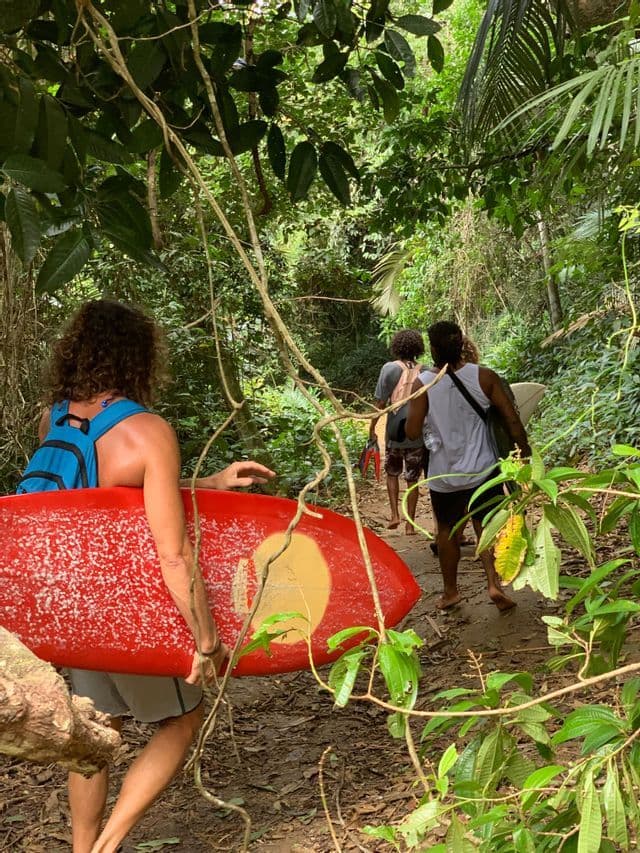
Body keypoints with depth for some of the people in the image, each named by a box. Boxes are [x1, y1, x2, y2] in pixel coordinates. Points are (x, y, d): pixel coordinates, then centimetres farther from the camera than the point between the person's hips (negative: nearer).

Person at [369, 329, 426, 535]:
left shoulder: (390, 368, -8)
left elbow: (381, 402, -9)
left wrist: (372, 427, 1)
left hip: (395, 433, -1)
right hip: (418, 435, 1)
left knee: (392, 473, 21)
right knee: (412, 480, 10)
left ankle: (394, 515, 11)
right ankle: (410, 524, 13)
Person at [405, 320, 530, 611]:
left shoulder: (422, 384, -15)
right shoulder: (484, 377, -10)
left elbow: (412, 431, -15)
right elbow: (512, 419, -8)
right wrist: (524, 451, 4)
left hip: (444, 475, -1)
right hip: (483, 470, 1)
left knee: (447, 530, 17)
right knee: (486, 527, 14)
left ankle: (450, 592, 28)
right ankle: (494, 583, -2)